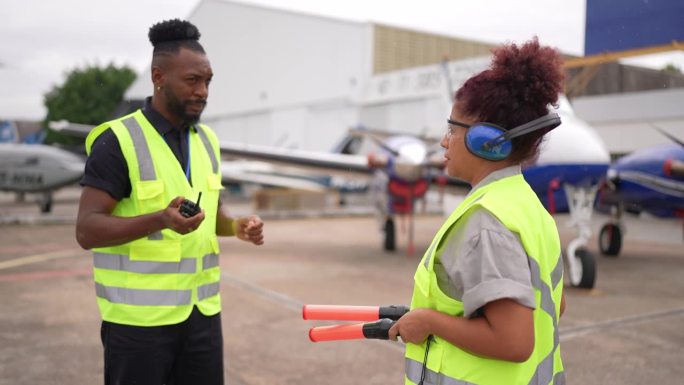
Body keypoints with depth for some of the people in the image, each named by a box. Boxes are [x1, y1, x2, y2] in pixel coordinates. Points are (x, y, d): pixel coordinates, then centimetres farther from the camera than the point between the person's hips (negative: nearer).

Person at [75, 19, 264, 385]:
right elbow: (86, 231, -15)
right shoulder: (119, 141, -12)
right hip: (139, 316, -6)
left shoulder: (206, 139, 8)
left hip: (202, 311, 6)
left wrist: (236, 225, -2)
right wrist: (161, 220, -30)